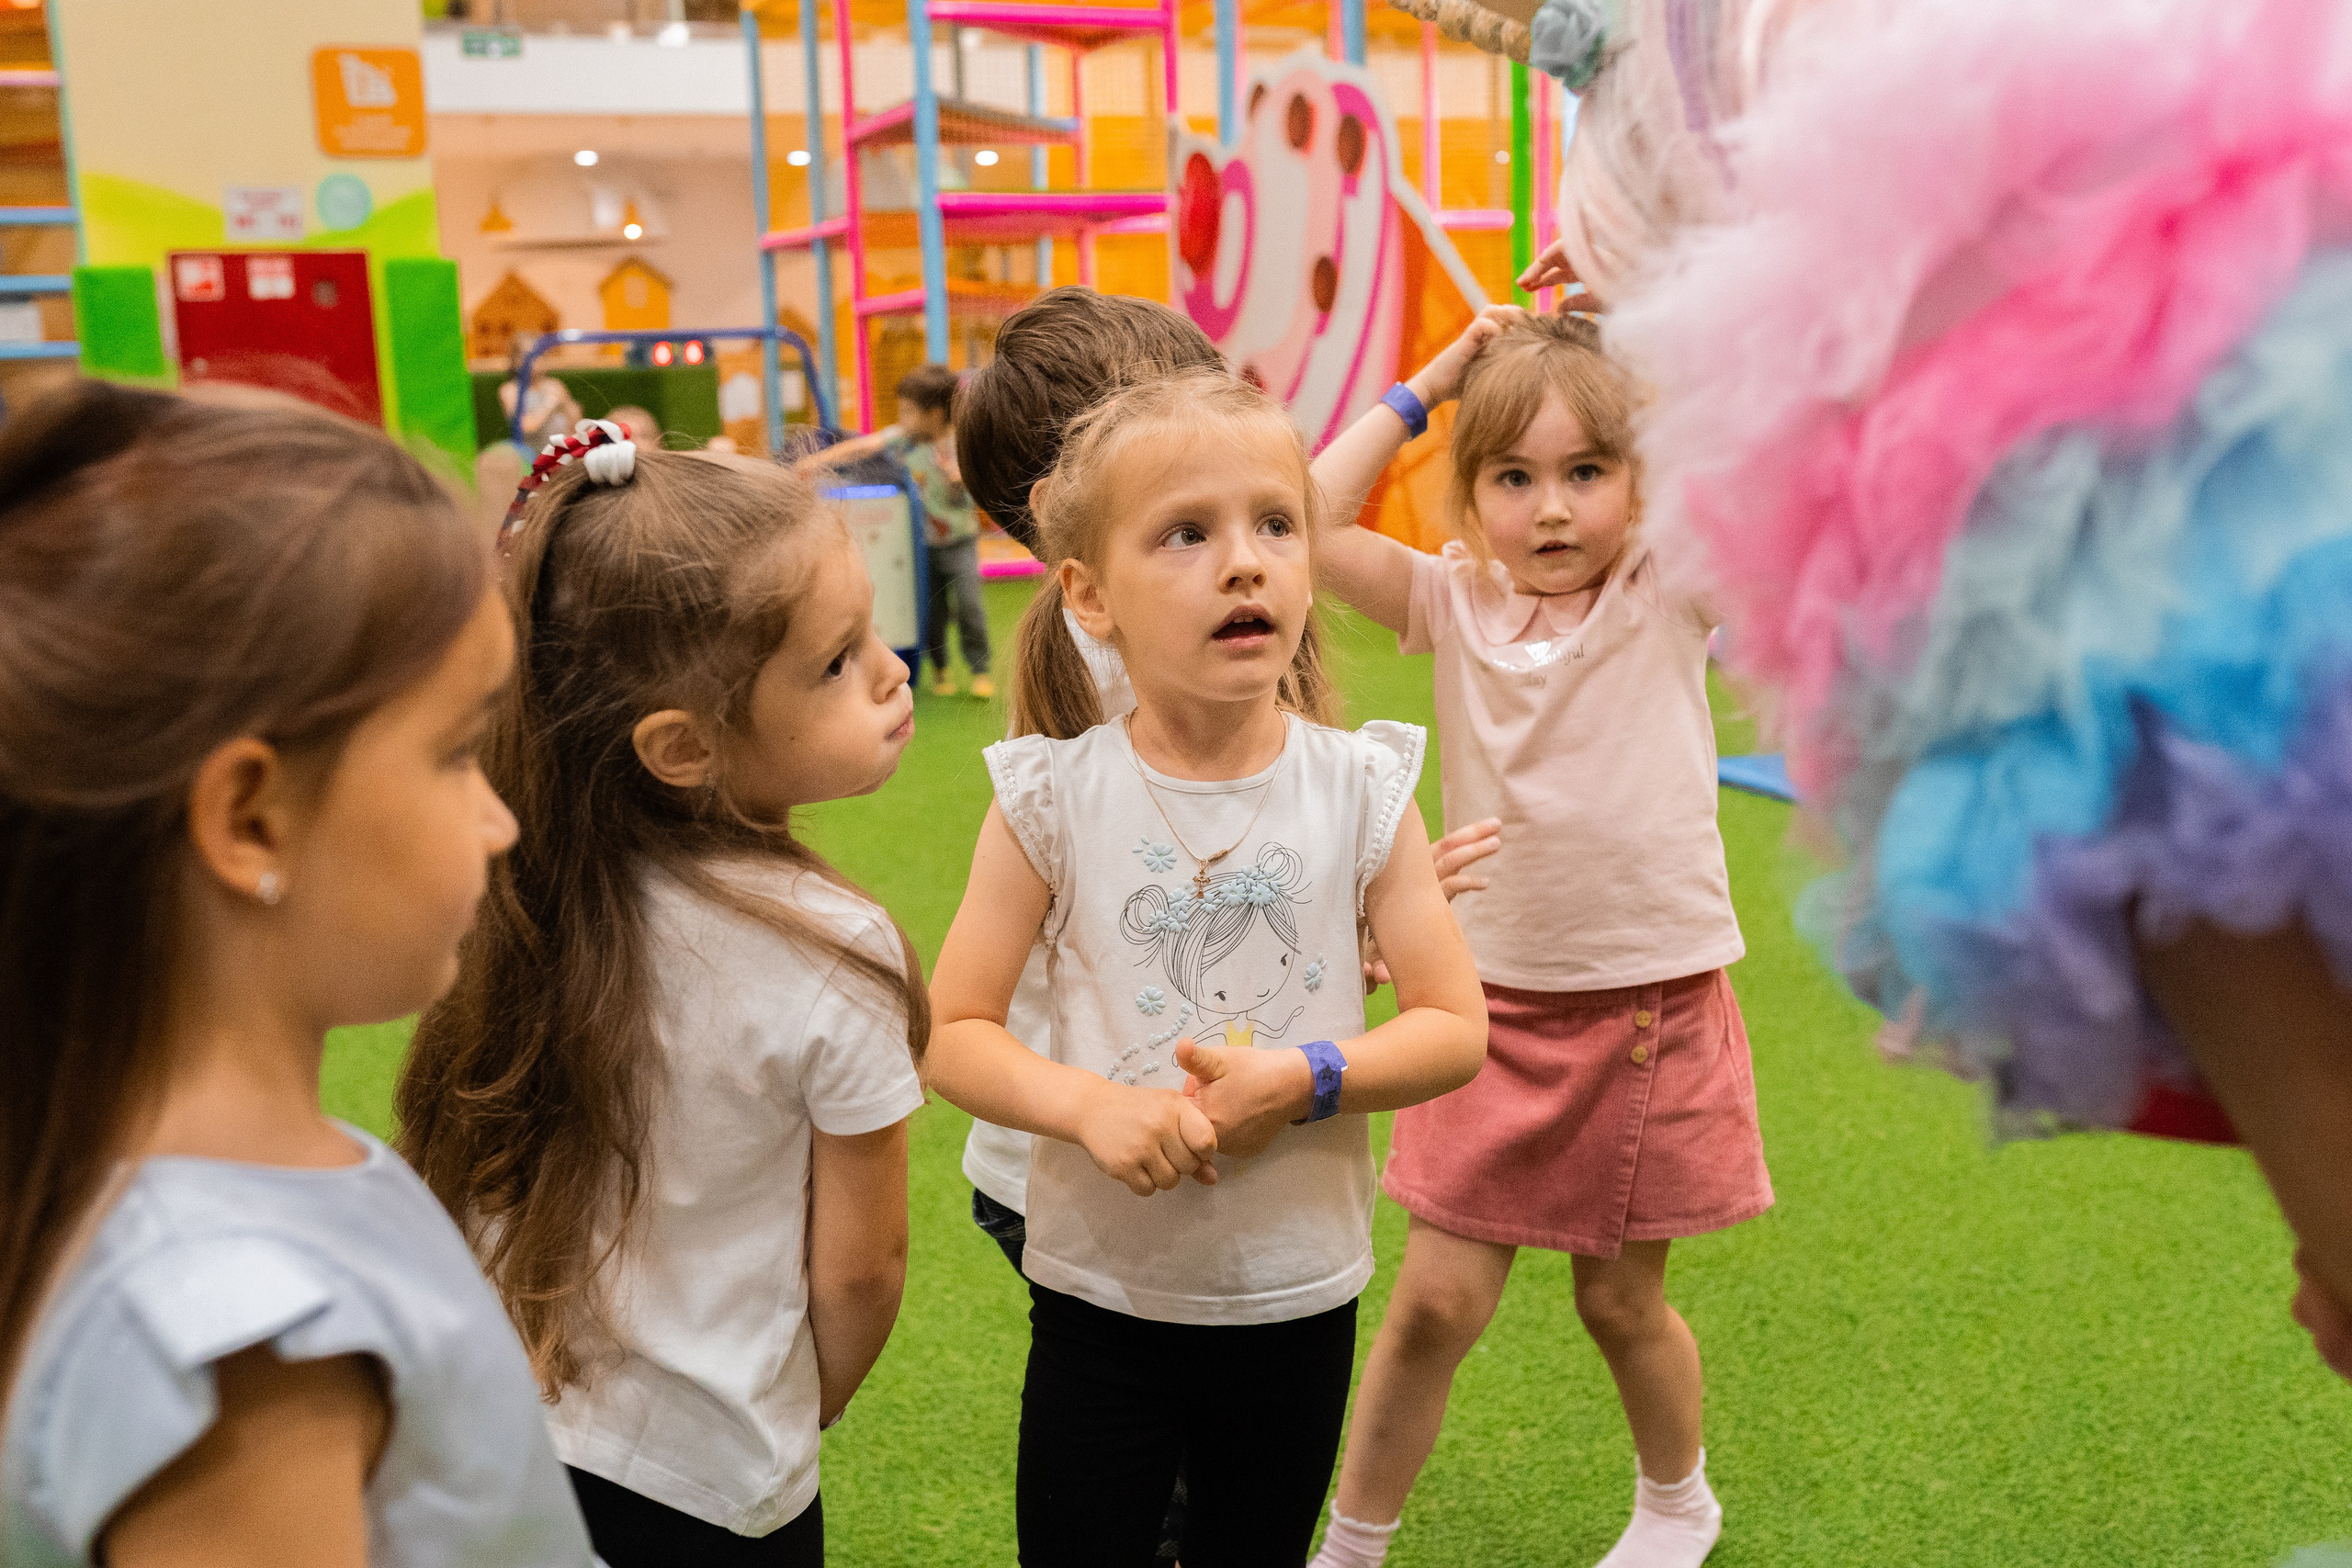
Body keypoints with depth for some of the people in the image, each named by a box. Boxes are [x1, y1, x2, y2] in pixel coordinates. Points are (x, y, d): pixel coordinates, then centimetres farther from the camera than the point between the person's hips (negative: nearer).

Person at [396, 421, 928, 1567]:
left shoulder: (538, 891, -11)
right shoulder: (833, 954, -25)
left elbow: (491, 1174, 1)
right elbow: (857, 1268, -16)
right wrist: (803, 1417, 5)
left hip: (493, 1434, 5)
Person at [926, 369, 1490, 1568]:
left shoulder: (1361, 790, -9)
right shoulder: (1053, 800, -11)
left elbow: (1456, 1029, -5)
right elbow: (951, 1035, -7)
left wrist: (1306, 1078, -21)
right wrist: (1088, 1103, -24)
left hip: (1297, 1301, 2)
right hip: (1099, 1295, -1)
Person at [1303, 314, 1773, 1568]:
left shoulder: (1673, 591, -5)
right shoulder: (1455, 603, -1)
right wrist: (1416, 389, -7)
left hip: (1654, 1005, -1)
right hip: (1495, 1005, 1)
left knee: (1621, 1299, 14)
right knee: (1437, 1300, 5)